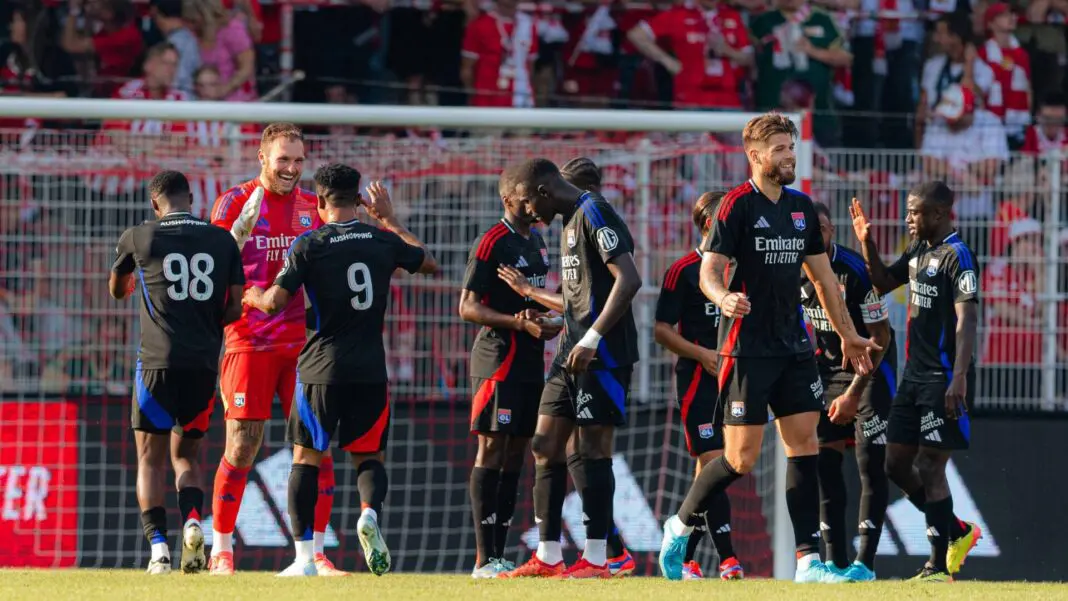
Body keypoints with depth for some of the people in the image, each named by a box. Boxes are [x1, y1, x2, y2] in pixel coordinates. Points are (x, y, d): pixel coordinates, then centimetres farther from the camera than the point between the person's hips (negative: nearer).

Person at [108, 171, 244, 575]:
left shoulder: (138, 238, 1)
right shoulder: (222, 241, 7)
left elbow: (117, 290, 20)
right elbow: (235, 309, 6)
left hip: (158, 361, -3)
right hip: (204, 363, 3)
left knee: (150, 459, 5)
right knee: (186, 455, 17)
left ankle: (158, 547, -10)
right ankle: (192, 522, -10)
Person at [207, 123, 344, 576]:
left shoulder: (313, 206, 11)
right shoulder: (235, 202, 0)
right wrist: (242, 228, -21)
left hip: (304, 343, 3)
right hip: (250, 342, -3)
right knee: (241, 449, -3)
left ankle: (316, 554, 3)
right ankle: (221, 551, 8)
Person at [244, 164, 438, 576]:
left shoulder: (308, 245, -7)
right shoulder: (383, 241, 3)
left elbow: (275, 302, -11)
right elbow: (430, 264, 22)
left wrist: (253, 296, 12)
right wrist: (390, 221, 30)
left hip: (320, 368, -2)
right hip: (370, 369, 2)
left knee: (307, 458, 9)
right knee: (370, 456, 13)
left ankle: (304, 557, 3)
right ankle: (370, 513, -20)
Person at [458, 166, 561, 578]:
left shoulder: (536, 239, 16)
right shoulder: (492, 243, -10)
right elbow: (468, 307, -13)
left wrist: (550, 321, 8)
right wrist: (517, 322, -24)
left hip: (530, 359, 9)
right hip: (498, 358, -9)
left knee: (516, 453, 9)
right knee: (492, 450, -9)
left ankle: (500, 554, 12)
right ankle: (485, 559, -11)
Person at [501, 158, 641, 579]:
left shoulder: (595, 214, -13)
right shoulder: (570, 221, 18)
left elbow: (629, 280, -21)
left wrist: (592, 338, -23)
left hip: (601, 354, -10)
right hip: (573, 350, 10)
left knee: (593, 450, -7)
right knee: (545, 446, 9)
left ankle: (596, 560, -3)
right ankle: (548, 557, 12)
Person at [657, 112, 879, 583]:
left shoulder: (802, 207, 12)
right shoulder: (737, 205, -8)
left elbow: (822, 277, 21)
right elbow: (709, 270, -14)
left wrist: (847, 334, 25)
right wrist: (723, 297, -36)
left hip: (793, 346, 6)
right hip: (747, 347, -6)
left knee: (804, 443, -1)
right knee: (741, 458, -7)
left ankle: (808, 561, -1)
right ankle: (680, 526, 16)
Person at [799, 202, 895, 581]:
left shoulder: (856, 271, -23)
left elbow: (879, 337, -19)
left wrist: (854, 393, -21)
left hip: (872, 365, -6)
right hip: (829, 364, 6)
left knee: (870, 463, -11)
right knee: (824, 461, -1)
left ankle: (864, 563, -11)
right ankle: (835, 562, 4)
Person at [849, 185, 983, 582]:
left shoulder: (957, 256, -13)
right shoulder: (918, 251, 14)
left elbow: (967, 319, -20)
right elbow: (882, 284, 29)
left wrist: (959, 378, -28)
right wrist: (867, 243, 13)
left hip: (943, 379, -9)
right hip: (915, 374, 9)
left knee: (930, 467, -7)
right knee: (897, 464, 11)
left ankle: (939, 567, 1)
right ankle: (956, 533, 26)